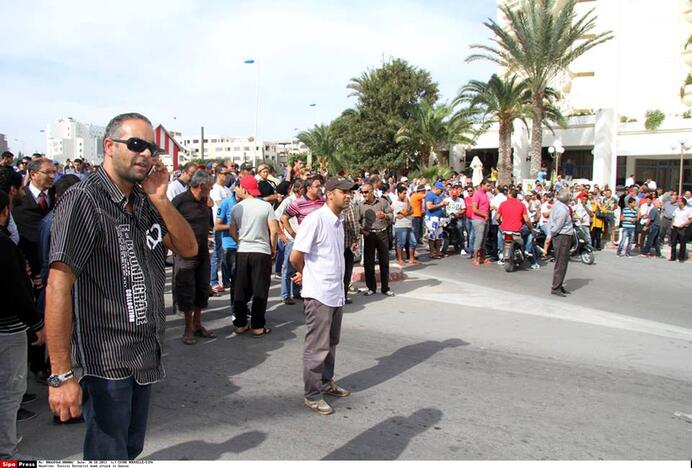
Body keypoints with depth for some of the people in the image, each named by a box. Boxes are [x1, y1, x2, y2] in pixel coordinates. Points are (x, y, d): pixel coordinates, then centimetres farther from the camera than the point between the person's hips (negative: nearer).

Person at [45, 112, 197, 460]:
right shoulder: (84, 200, -16)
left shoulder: (145, 201, 8)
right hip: (105, 360, -8)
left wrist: (160, 199, -10)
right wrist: (61, 375, -25)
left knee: (132, 448, 23)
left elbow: (189, 248, 6)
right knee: (110, 456, 7)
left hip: (145, 355, 8)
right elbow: (59, 285, -22)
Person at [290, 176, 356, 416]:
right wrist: (305, 273, 2)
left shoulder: (339, 222, 10)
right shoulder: (315, 219, -17)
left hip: (336, 293, 8)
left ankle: (326, 382, 35)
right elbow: (295, 256, -17)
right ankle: (312, 395, 14)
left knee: (331, 343, 20)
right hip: (319, 294, -8)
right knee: (317, 346, 2)